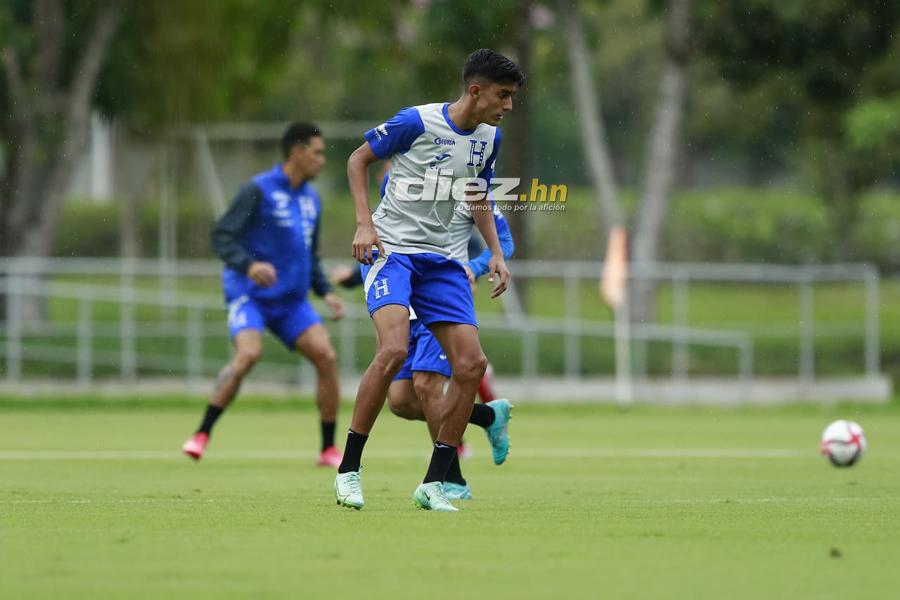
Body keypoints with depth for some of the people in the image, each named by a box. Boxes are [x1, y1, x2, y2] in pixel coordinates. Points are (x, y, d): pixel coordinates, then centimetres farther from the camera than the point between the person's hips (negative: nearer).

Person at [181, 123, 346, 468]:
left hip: (291, 298, 6)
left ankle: (329, 450, 0)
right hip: (250, 294, -6)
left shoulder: (311, 199, 14)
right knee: (248, 354, -29)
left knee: (326, 356, -9)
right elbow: (221, 236, -13)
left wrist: (326, 292, 10)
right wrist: (248, 265, -30)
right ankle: (201, 435, -18)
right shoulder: (259, 190, -8)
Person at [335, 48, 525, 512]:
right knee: (393, 350, -26)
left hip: (440, 258, 7)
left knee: (471, 364, -6)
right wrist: (365, 224, -11)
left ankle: (432, 484, 3)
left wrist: (496, 254, 12)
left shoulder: (489, 138, 6)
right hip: (392, 248, -6)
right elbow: (358, 160, -1)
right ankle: (348, 469, -14)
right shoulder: (417, 122, -13)